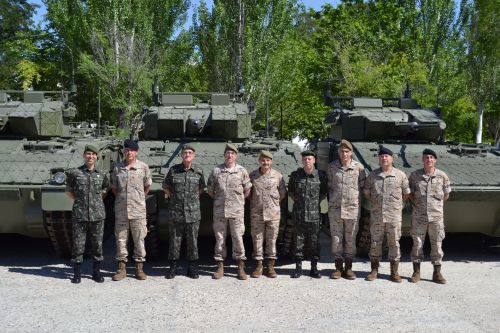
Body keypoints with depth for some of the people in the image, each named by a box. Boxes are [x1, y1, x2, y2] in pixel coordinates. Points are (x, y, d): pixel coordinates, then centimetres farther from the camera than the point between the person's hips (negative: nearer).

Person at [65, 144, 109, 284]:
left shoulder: (102, 175, 7)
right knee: (78, 245, 2)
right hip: (79, 214, -1)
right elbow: (69, 191, 14)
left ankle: (96, 272, 18)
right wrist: (80, 200, 8)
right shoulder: (74, 173, 2)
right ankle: (77, 273, 14)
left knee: (97, 245, 5)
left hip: (97, 214, 2)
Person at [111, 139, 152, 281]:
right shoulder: (117, 168, 3)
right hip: (121, 209, 1)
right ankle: (121, 268, 16)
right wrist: (121, 199, 11)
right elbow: (114, 188, 14)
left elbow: (147, 186, 12)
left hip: (138, 210, -1)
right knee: (121, 239, 6)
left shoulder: (143, 167, 0)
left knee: (139, 239, 4)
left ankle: (139, 268, 15)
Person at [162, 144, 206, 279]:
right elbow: (165, 186, 14)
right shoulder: (173, 170, 1)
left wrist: (194, 198, 10)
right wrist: (173, 197, 9)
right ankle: (173, 268, 18)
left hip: (193, 213, 0)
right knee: (174, 241, 5)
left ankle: (192, 268, 18)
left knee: (192, 241, 6)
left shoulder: (198, 172, 2)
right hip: (175, 212, 0)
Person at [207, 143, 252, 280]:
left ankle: (241, 267, 10)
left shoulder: (242, 171, 3)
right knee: (219, 238, 6)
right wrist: (217, 199, 11)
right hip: (219, 211, 1)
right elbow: (210, 190, 14)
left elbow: (247, 190, 9)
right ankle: (220, 267, 16)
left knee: (238, 238, 1)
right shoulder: (216, 171, 5)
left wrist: (239, 200, 7)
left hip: (237, 211, -1)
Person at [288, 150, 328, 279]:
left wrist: (317, 200, 4)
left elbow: (325, 191, 13)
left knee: (315, 241, 6)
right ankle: (298, 267, 14)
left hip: (314, 214, 0)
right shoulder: (295, 175, 0)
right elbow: (290, 190, 17)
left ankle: (314, 268, 16)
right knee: (299, 241, 5)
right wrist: (297, 199, 7)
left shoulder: (321, 175, -2)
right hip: (299, 213, 1)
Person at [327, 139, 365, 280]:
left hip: (352, 208, -1)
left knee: (351, 239, 6)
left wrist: (354, 198, 5)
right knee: (336, 238, 4)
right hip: (335, 209, 1)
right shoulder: (332, 167, 4)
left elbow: (363, 186, 9)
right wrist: (332, 200, 10)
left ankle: (349, 268, 18)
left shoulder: (359, 167, 0)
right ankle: (338, 268, 16)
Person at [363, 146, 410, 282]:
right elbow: (366, 192, 16)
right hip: (376, 215, 1)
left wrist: (396, 203, 11)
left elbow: (406, 193, 10)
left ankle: (394, 272, 15)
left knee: (394, 243, 5)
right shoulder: (372, 175, 5)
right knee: (375, 243, 6)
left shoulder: (400, 175, 1)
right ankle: (374, 270, 17)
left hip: (394, 215, -1)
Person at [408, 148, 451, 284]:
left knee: (437, 244, 6)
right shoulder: (415, 175, -1)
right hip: (418, 216, 0)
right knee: (417, 244, 5)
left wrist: (435, 204, 7)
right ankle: (416, 272, 17)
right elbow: (410, 193, 9)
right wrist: (418, 204, 2)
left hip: (436, 216, 0)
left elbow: (446, 195, 10)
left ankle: (437, 273, 17)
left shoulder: (442, 176, -1)